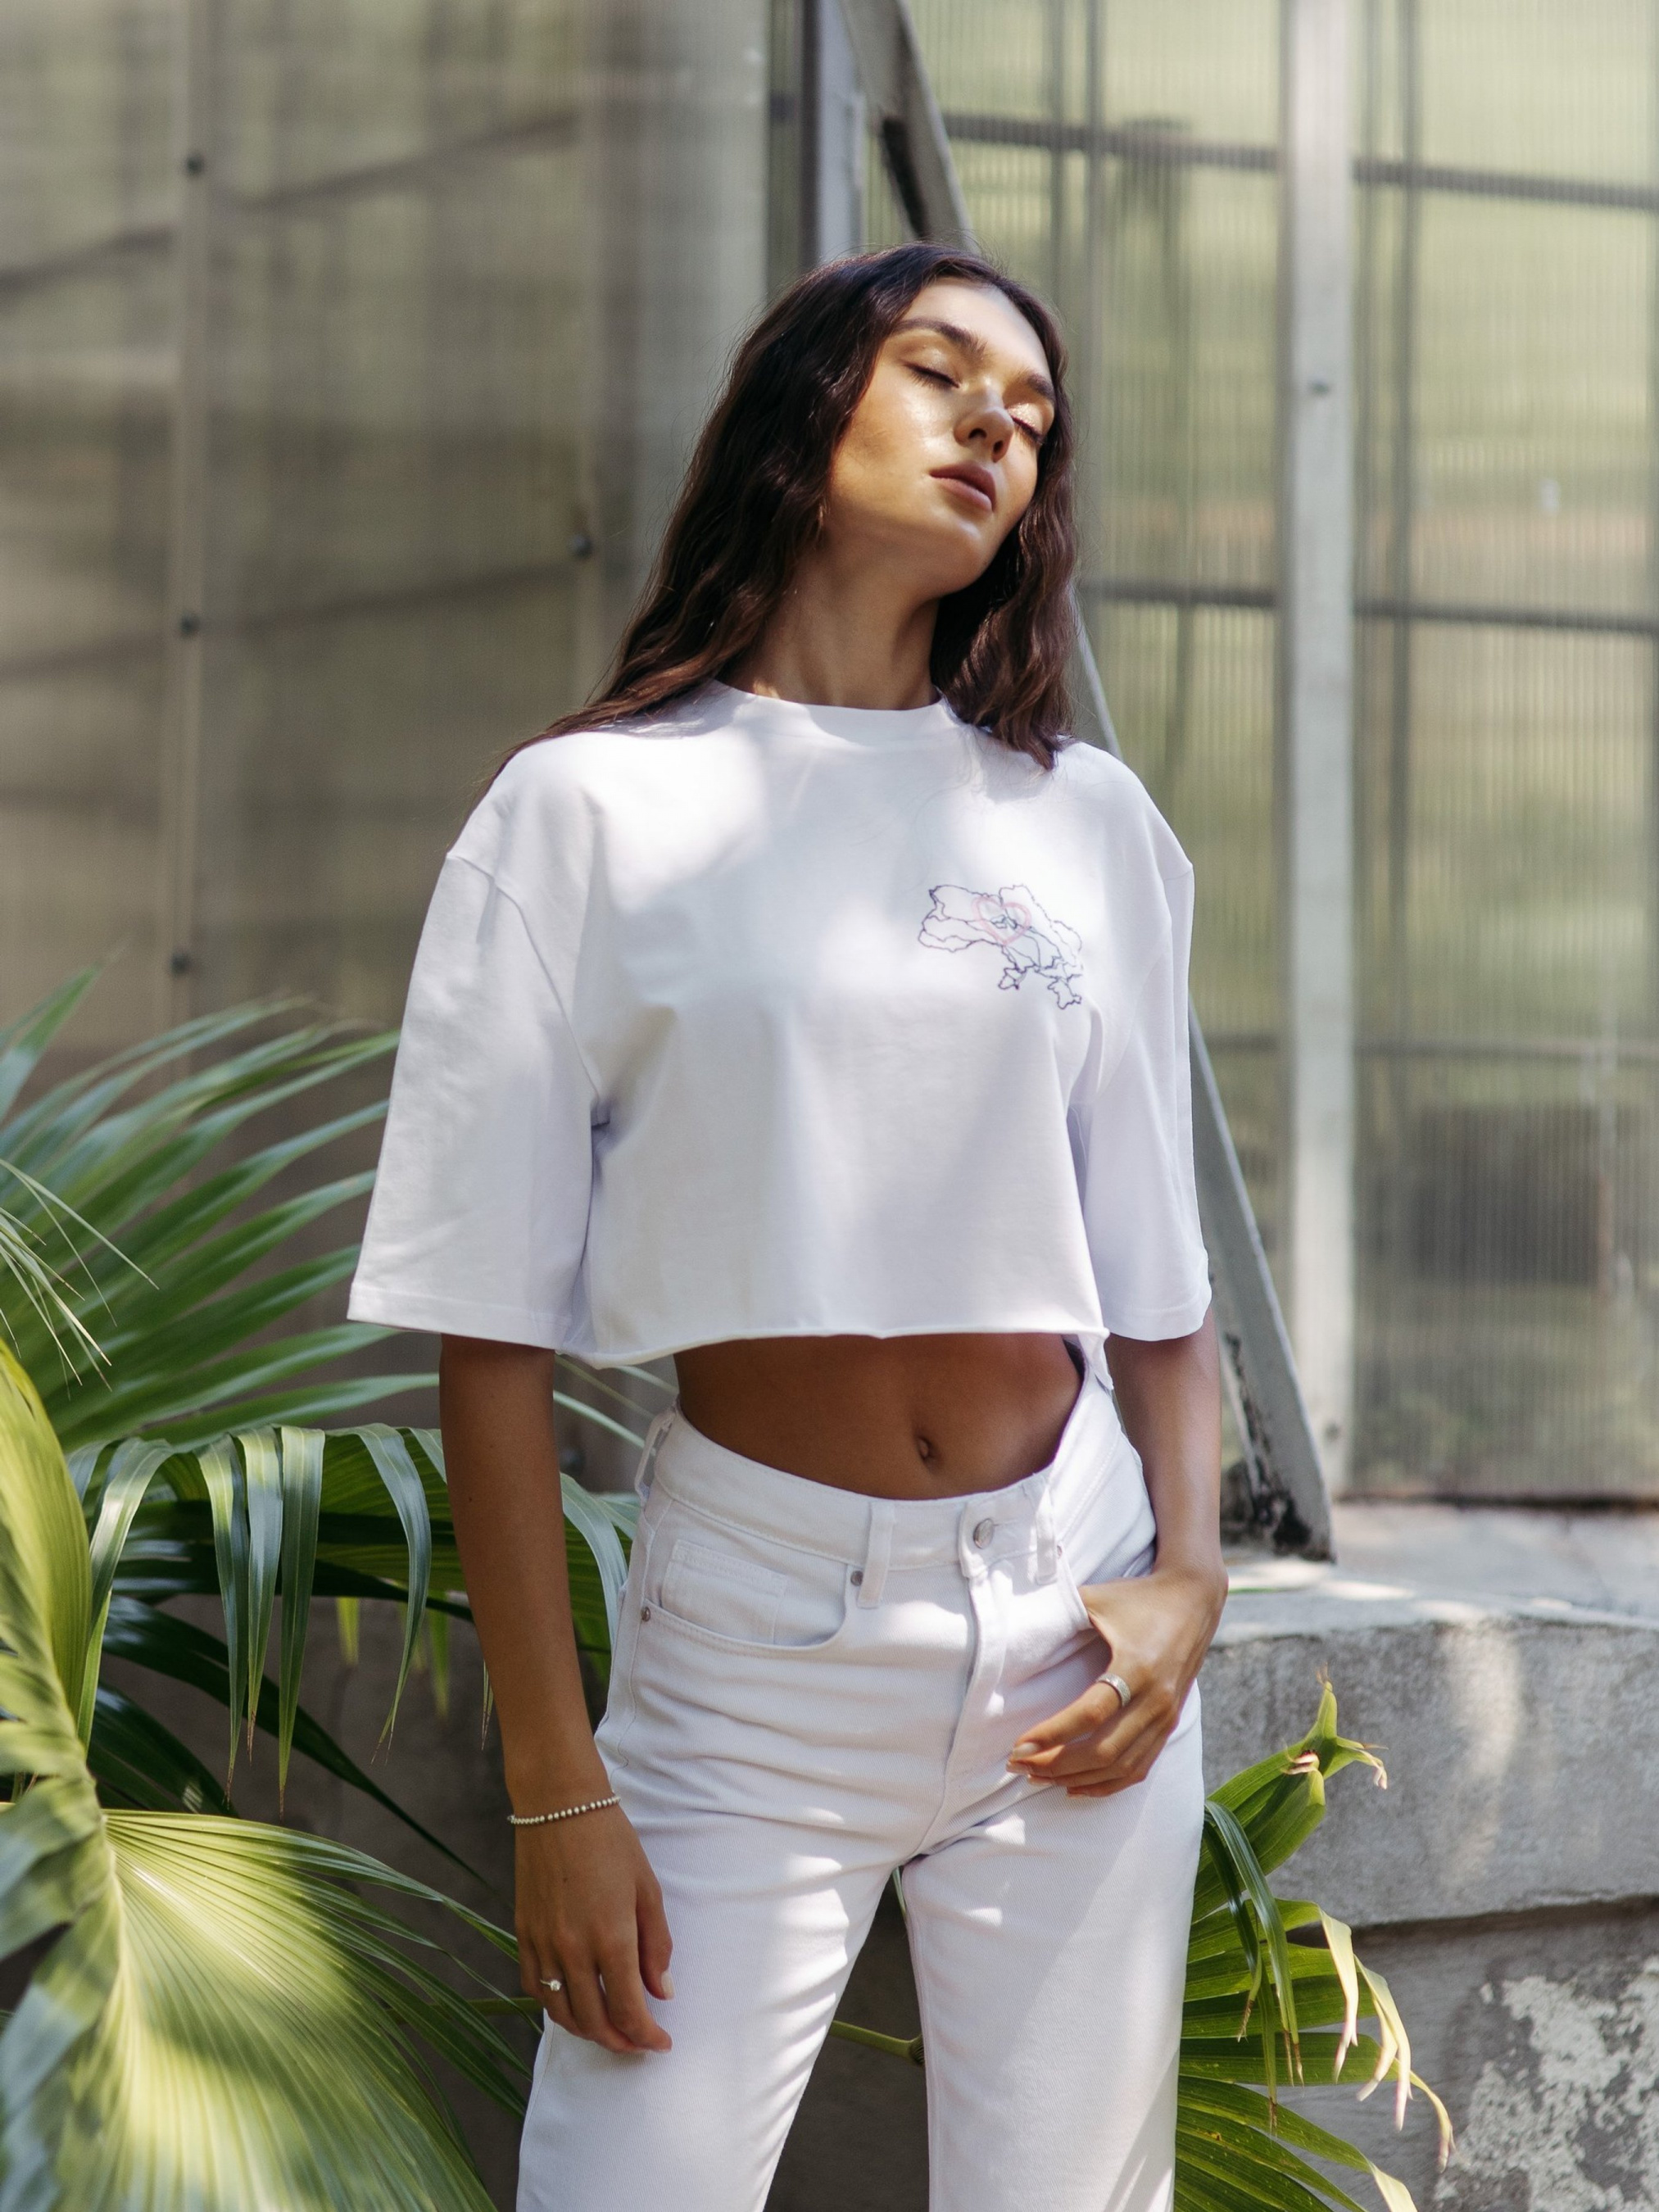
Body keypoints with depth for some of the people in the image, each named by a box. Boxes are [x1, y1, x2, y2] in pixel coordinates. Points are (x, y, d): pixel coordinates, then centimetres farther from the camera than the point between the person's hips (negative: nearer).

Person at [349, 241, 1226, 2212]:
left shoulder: (1091, 828, 11)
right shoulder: (592, 812, 0)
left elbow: (1159, 1286, 13)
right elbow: (491, 1332, -4)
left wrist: (1188, 1576, -6)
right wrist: (556, 1793, -9)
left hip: (1073, 1616, 3)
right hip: (757, 1626, -3)